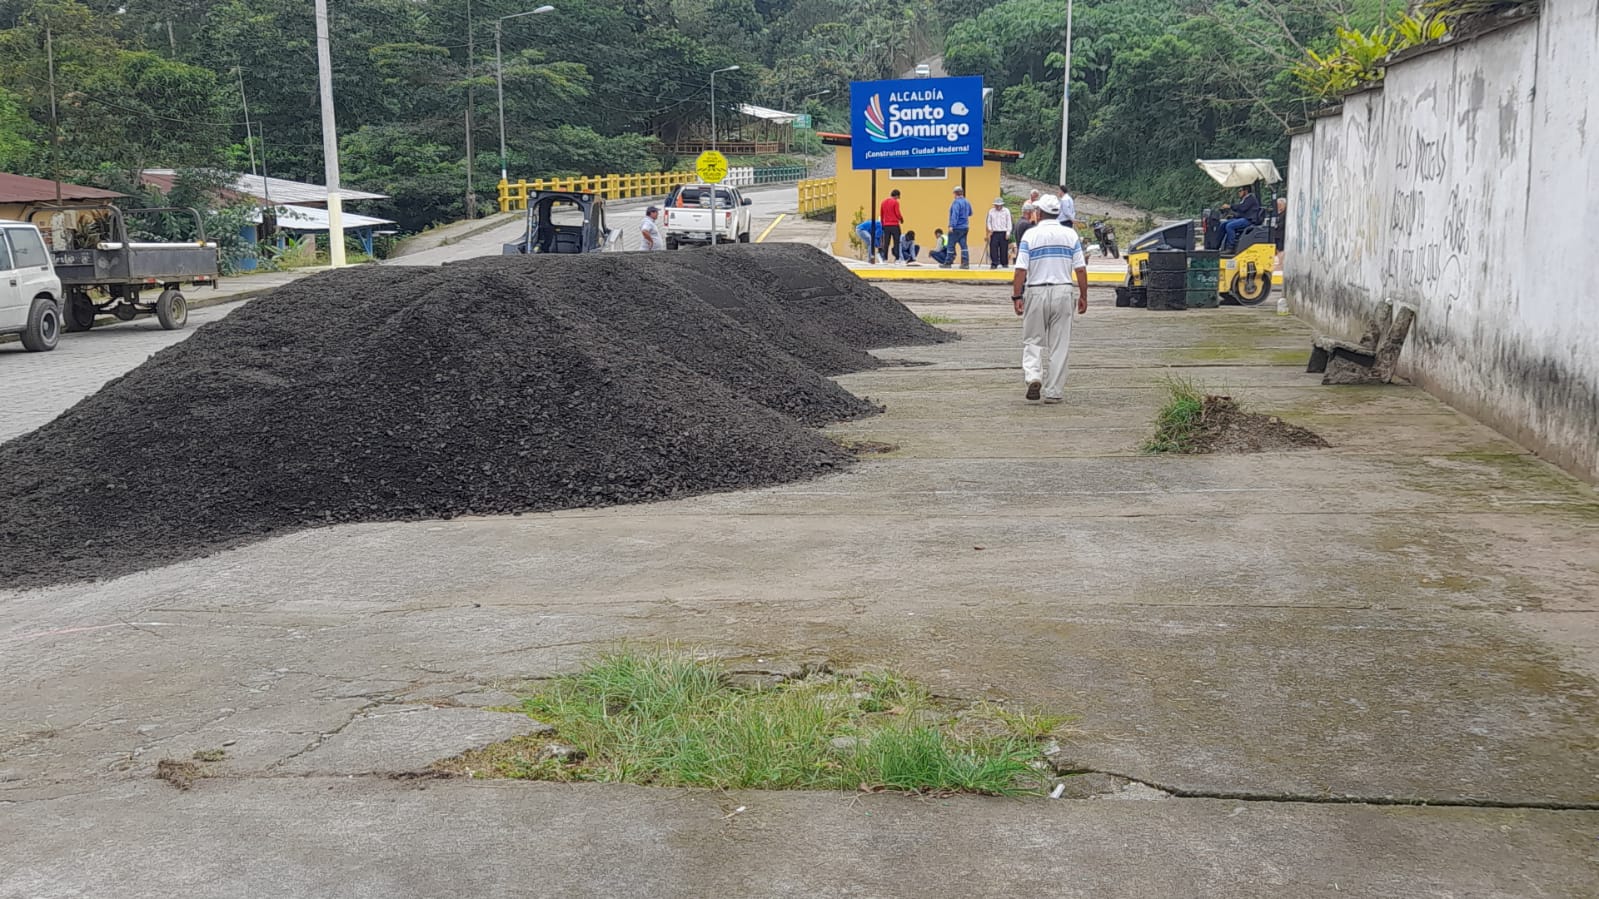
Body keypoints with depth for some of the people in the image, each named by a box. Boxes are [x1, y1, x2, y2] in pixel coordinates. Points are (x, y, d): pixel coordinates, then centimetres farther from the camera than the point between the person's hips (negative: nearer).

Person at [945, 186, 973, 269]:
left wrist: (952, 225, -28)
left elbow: (955, 214, -24)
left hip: (956, 228, -8)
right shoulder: (967, 203, 11)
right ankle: (965, 263, 0)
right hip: (965, 227, 8)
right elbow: (970, 213, 26)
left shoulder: (956, 202, -14)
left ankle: (948, 263, 5)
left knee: (951, 245, 0)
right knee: (963, 245, 6)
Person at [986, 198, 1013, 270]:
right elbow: (989, 221, 15)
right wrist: (990, 228, -2)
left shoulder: (1006, 211, 3)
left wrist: (1008, 233, -4)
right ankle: (994, 263, -5)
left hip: (1003, 233, -1)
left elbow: (1009, 222, 3)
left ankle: (1004, 263, 12)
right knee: (993, 248, -7)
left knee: (1004, 249, 1)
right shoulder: (991, 211, 9)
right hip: (994, 233, 1)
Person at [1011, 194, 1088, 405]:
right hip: (1062, 292, 2)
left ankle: (1033, 377, -13)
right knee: (1059, 344, 7)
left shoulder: (1031, 235, -3)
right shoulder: (1070, 235, 3)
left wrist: (1017, 296, -6)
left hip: (1036, 291, -1)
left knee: (1033, 340, 11)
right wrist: (1083, 296, 8)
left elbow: (1021, 270, -9)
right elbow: (1080, 269, 1)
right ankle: (1054, 391, 8)